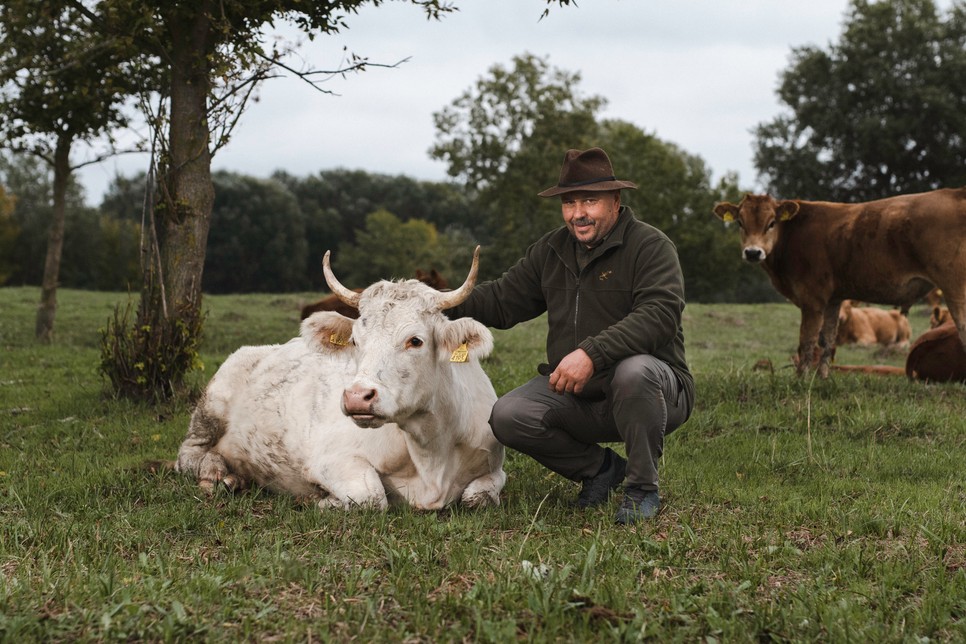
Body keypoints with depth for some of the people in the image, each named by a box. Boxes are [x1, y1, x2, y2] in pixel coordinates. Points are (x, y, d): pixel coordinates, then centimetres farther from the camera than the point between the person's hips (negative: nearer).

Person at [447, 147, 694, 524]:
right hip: (576, 396, 6)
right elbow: (502, 300, 16)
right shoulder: (551, 251, 11)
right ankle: (600, 467, 8)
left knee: (634, 370, -39)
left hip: (651, 390, -6)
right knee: (508, 417, -16)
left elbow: (660, 314, -27)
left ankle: (642, 488, -15)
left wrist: (592, 353, -39)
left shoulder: (650, 246, -11)